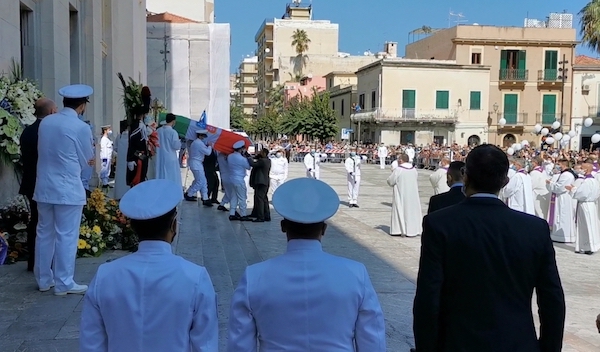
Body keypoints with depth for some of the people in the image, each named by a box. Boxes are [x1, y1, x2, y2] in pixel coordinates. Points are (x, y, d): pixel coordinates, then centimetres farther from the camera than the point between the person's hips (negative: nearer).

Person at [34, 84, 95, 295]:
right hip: (68, 189, -6)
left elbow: (44, 151, 15)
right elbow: (87, 160, -2)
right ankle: (64, 283, 8)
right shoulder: (81, 127, -13)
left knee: (44, 233, 14)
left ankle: (43, 279, 24)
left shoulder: (45, 122, 4)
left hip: (44, 187, 6)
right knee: (66, 236, 2)